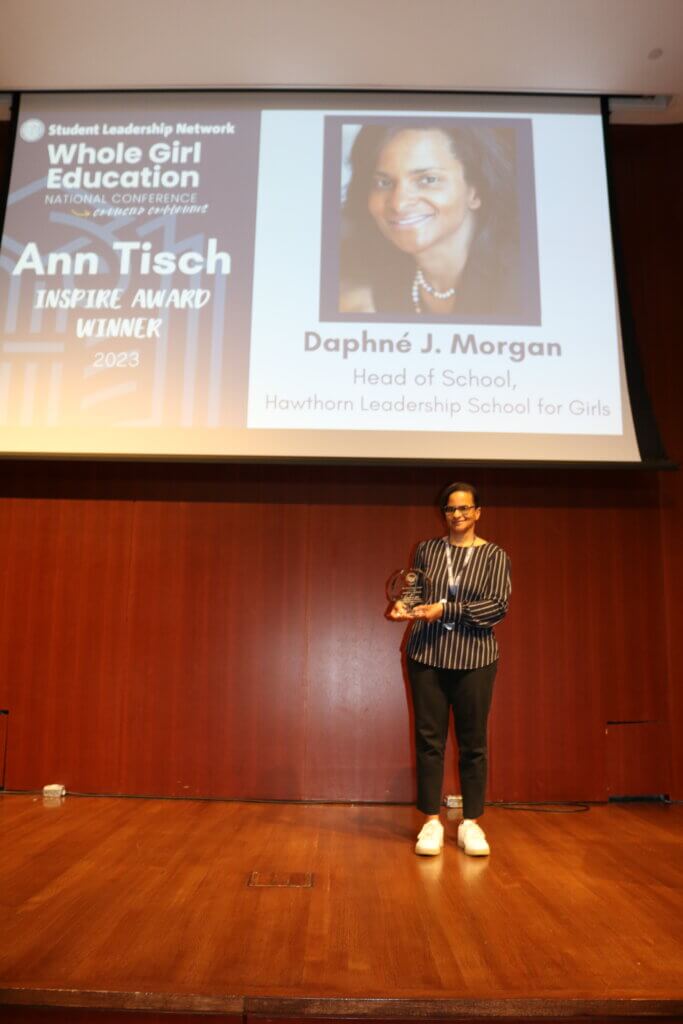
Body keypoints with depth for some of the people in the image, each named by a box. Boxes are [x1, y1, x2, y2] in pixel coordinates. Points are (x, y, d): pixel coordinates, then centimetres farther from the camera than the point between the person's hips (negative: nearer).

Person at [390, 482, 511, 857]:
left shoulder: (494, 555, 2)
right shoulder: (427, 549, 8)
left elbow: (498, 606, -8)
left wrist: (445, 609, -16)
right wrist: (403, 606, -12)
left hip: (474, 658, -1)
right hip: (427, 656, 1)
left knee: (472, 742, 6)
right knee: (429, 739, 4)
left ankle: (471, 823, 19)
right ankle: (431, 822, 15)